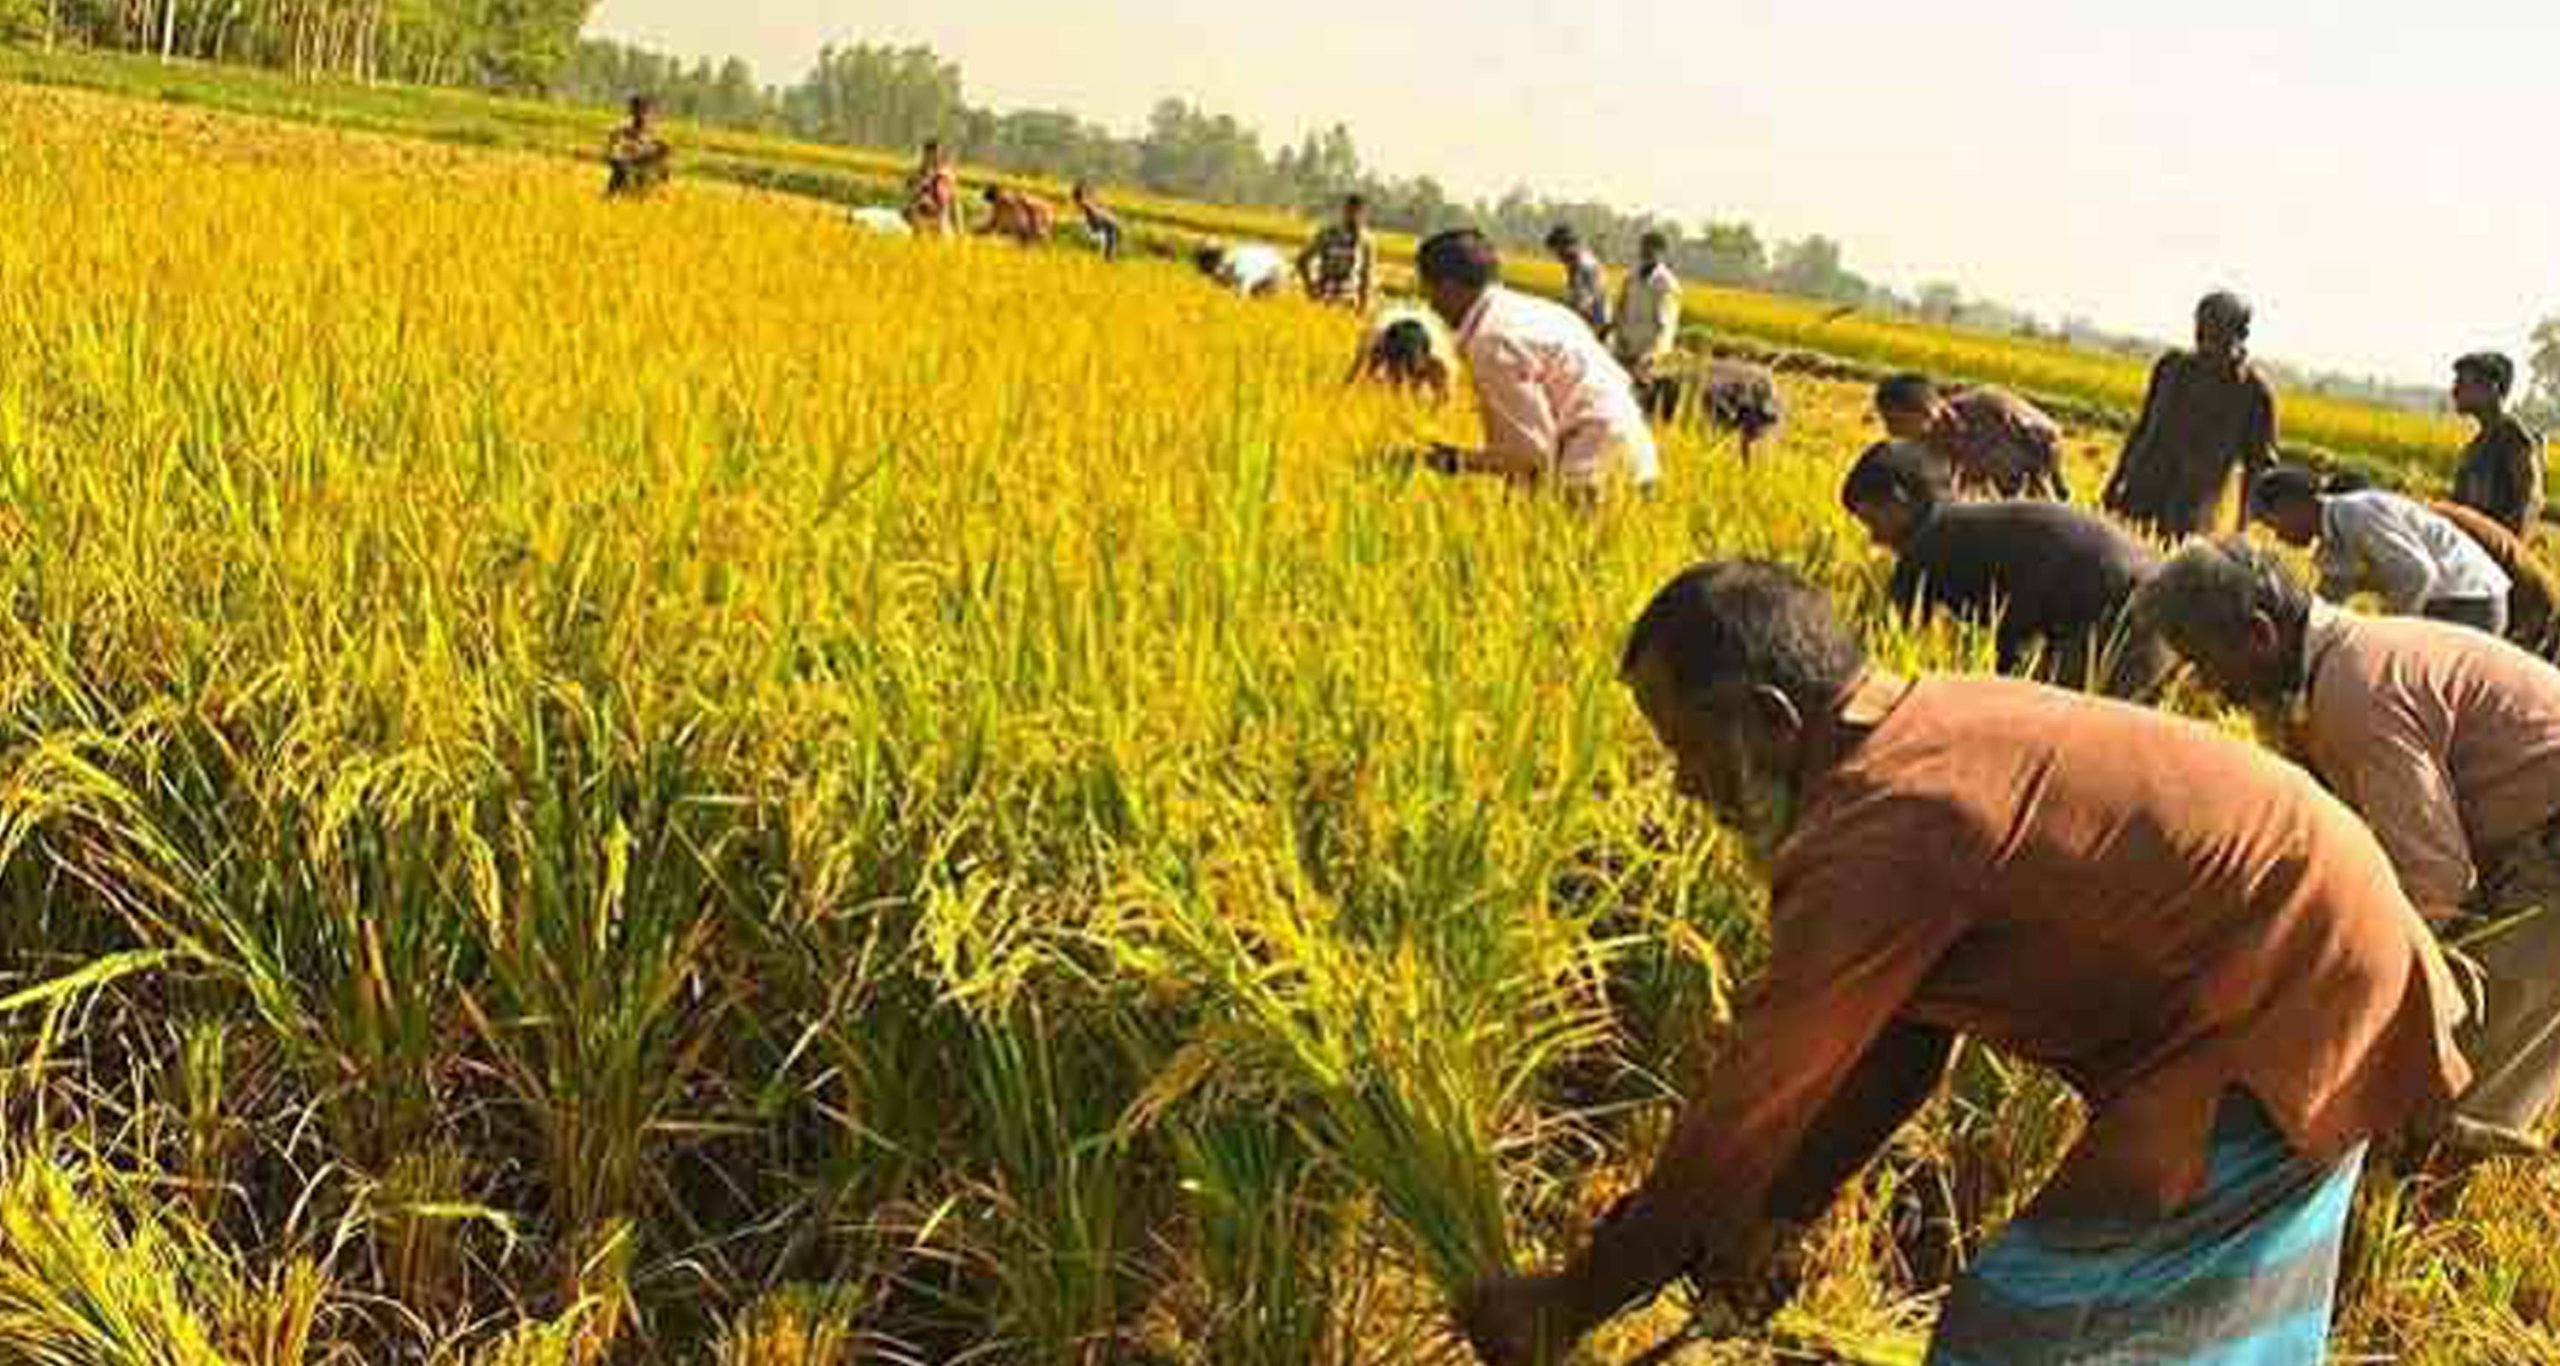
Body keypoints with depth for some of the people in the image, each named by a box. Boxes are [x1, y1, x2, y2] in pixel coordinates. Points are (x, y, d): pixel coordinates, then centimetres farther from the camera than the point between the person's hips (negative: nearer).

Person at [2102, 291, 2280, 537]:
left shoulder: (2253, 391, -5)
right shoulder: (2172, 366, 6)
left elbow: (2257, 466, -1)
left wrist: (2242, 531, -5)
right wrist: (2117, 480, 17)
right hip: (2141, 493, 4)